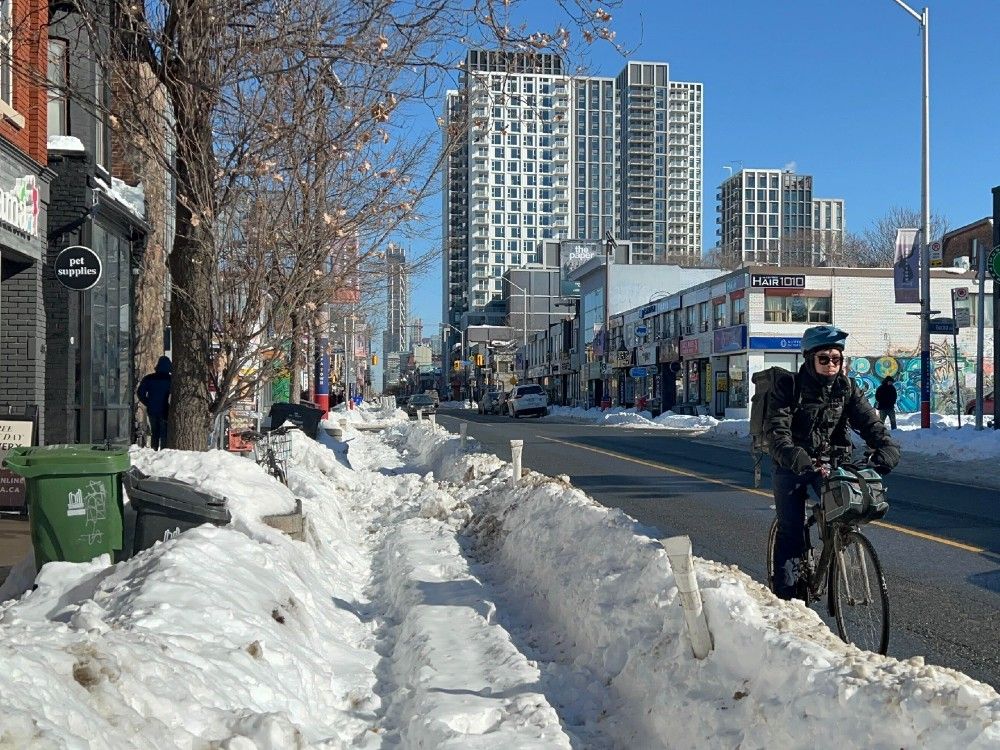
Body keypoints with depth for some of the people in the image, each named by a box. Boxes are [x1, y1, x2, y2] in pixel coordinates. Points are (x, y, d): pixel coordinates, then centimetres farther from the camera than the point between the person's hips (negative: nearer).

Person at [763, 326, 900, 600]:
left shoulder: (846, 388, -1)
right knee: (791, 529, -7)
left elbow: (869, 422, -12)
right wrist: (801, 461, -41)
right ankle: (787, 592, 2)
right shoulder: (788, 387, -12)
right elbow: (776, 432, -24)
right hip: (792, 465, -2)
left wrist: (886, 449, -33)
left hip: (830, 462, 2)